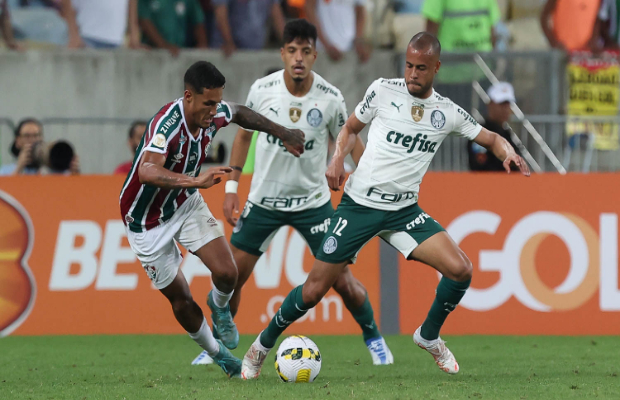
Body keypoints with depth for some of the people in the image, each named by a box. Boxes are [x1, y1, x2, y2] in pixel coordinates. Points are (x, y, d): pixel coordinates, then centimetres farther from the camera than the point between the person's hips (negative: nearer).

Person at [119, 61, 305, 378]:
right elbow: (147, 172, -54)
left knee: (226, 273, -13)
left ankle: (220, 306, 22)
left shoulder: (214, 114, -14)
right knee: (180, 299, 3)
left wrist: (282, 134, 12)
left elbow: (240, 114, 12)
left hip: (186, 203, 5)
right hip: (147, 219, -5)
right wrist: (196, 181, -65)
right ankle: (216, 354, 29)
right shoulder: (167, 125, -36)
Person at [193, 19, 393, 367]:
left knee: (342, 280, -4)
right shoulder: (262, 90, -13)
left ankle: (373, 337, 22)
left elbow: (350, 140, 1)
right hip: (264, 198, 1)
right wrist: (232, 187, 4)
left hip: (313, 200, -1)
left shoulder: (331, 98, -16)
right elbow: (244, 133, 5)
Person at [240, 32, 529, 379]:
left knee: (460, 270, -16)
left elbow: (490, 138, 11)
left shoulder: (448, 112, 1)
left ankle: (429, 336, 10)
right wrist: (338, 159, -7)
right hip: (360, 204, -2)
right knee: (314, 291, -5)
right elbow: (351, 129, 11)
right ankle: (263, 344, 19)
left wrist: (508, 152, -11)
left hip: (404, 211, 2)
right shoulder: (383, 91, -4)